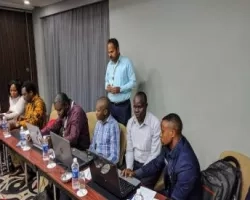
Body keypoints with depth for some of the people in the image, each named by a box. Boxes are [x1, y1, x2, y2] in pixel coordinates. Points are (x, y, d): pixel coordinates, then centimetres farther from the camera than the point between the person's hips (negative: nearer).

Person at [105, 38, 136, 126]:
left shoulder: (127, 62, -9)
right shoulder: (109, 64, 11)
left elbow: (133, 82, -10)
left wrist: (120, 89, -22)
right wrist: (107, 86, -4)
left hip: (123, 105, -5)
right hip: (111, 104, 6)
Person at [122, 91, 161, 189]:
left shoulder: (155, 123, -19)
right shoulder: (130, 122, -1)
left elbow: (155, 154, -17)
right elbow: (129, 149, 4)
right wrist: (129, 167, -10)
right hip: (135, 163, 5)